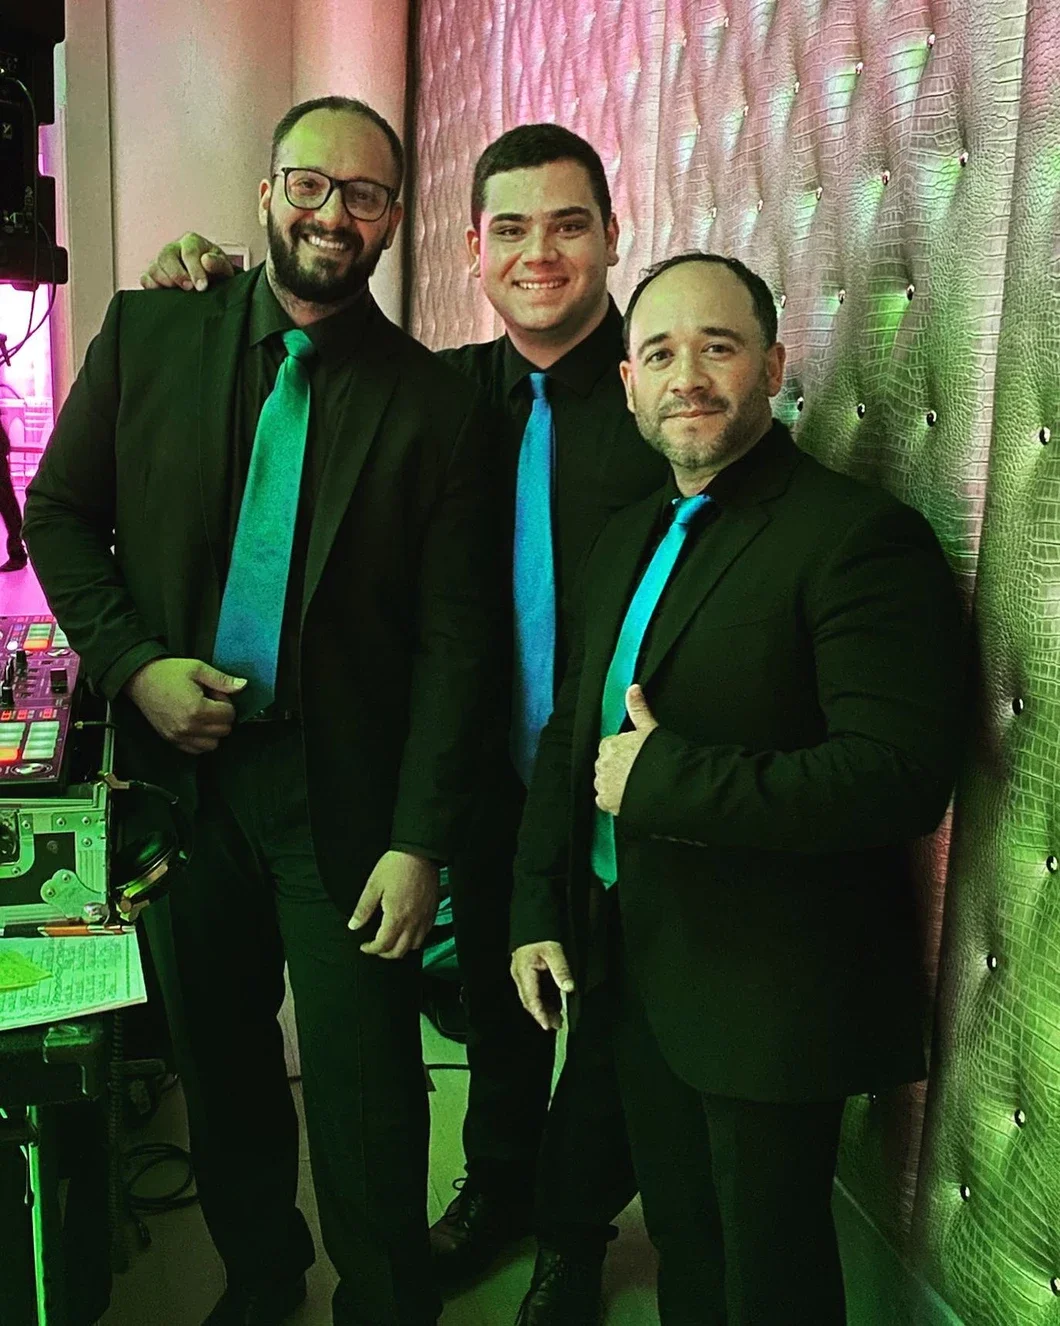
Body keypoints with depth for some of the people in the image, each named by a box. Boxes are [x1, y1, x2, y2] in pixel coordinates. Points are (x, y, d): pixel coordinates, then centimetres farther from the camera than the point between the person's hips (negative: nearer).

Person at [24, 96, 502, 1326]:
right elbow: (59, 512, 7)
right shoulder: (146, 333, 0)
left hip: (344, 787, -2)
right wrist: (133, 663, -9)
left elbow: (454, 639, -8)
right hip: (182, 765, 3)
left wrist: (419, 842, -12)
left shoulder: (434, 403, -7)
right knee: (216, 1053, 19)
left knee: (364, 1087, 6)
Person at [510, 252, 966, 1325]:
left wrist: (664, 779, -25)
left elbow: (903, 775, -26)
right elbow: (570, 735, 13)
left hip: (770, 996, -7)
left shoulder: (861, 535, -18)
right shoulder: (625, 541, 8)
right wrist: (537, 911, 7)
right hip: (636, 973, 7)